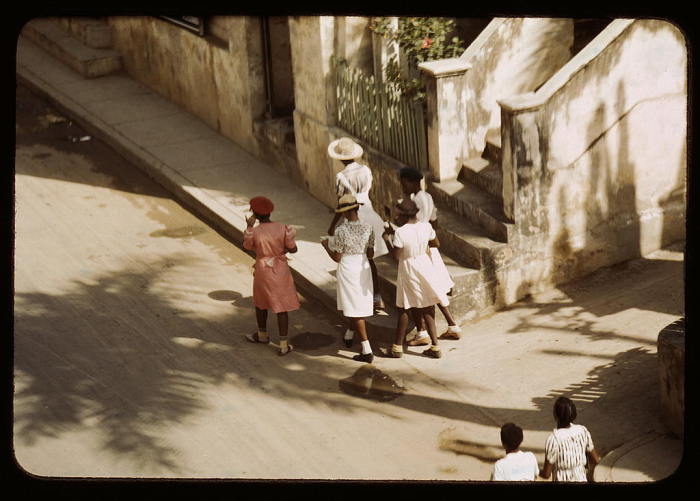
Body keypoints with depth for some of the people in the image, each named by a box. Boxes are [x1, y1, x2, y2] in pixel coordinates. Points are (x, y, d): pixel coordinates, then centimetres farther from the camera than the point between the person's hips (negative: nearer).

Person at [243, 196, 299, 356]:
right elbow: (293, 249, -6)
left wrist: (249, 226, 7)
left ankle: (262, 334, 43)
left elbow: (246, 247, 4)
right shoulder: (282, 228, -14)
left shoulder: (254, 232, -16)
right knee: (281, 307, 9)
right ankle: (283, 345, 8)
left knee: (260, 301, 25)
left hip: (262, 271, 0)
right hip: (280, 271, 0)